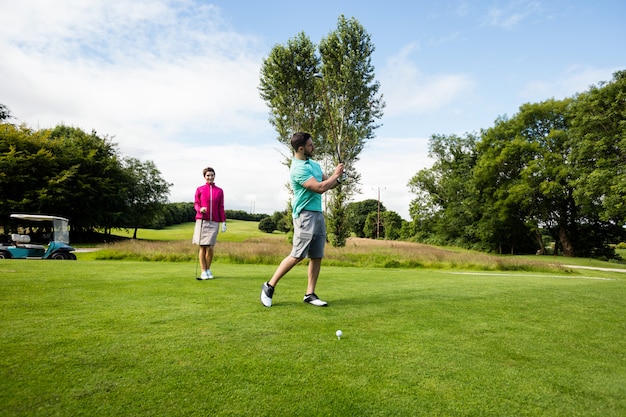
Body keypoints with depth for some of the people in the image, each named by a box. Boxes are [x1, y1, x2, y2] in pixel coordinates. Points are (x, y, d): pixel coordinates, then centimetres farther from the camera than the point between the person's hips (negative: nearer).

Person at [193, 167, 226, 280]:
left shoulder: (219, 191, 9)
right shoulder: (200, 189, 7)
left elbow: (221, 208, 9)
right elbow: (195, 204, 8)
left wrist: (223, 222, 3)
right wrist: (200, 209, -14)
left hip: (214, 223, 0)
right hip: (202, 221, 0)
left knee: (210, 247, -4)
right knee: (202, 247, 0)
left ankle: (208, 270, 15)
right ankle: (203, 272, 10)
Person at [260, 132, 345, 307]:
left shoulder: (314, 164, 15)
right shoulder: (298, 169, -15)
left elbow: (327, 183, 21)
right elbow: (320, 188, -20)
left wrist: (338, 180, -1)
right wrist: (336, 174, -6)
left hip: (318, 214, 9)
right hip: (305, 214, -9)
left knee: (317, 256, 6)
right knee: (297, 255, -9)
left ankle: (310, 294, 13)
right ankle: (269, 286, 5)